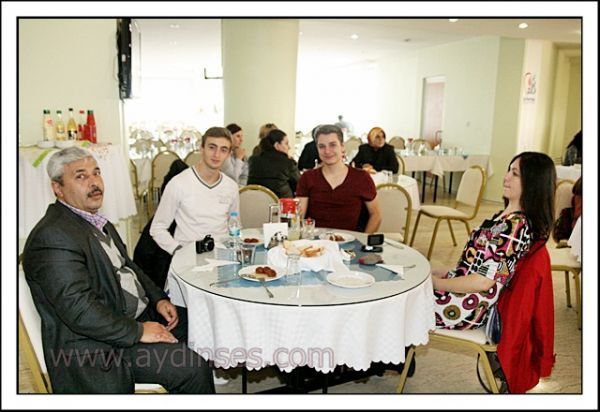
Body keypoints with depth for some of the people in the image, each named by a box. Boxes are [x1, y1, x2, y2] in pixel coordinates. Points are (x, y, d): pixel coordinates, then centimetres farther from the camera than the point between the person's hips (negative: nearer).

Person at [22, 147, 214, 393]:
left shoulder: (96, 223, 11)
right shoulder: (53, 236, -20)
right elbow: (78, 310, -26)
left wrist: (158, 299, 5)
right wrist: (138, 332, -21)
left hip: (139, 315, 10)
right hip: (99, 345, -10)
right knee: (192, 369, -19)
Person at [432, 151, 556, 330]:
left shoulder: (516, 226, -23)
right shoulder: (505, 216, 6)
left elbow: (483, 281, -25)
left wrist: (436, 283, -14)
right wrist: (444, 273, 6)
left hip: (466, 308, -9)